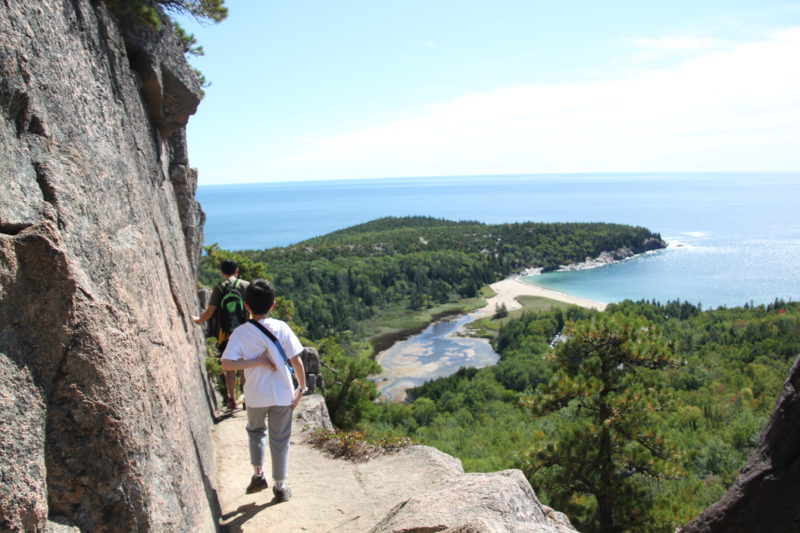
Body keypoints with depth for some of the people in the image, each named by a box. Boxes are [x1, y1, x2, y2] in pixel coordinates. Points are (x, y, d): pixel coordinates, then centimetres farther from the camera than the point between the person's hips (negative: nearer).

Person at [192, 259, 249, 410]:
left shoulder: (219, 288, -2)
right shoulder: (246, 285, 0)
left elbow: (210, 311, -7)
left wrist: (198, 320, 11)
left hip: (226, 332, 0)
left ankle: (232, 399, 12)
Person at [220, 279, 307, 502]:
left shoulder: (240, 333, -10)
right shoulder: (281, 327, -10)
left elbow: (226, 364, -20)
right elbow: (296, 360, -10)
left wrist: (257, 361, -14)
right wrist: (301, 388, 1)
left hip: (255, 395, 0)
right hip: (282, 395, 0)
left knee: (255, 430, 28)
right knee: (280, 439, 14)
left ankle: (258, 474, 24)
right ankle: (280, 486, 23)